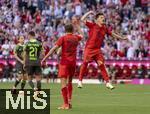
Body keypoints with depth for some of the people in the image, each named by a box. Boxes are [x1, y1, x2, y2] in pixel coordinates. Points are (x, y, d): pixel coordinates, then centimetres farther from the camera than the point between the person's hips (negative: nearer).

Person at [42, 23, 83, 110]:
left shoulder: (63, 38, -4)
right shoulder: (76, 38, 9)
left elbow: (54, 48, -12)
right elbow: (81, 36, 34)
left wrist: (45, 58, -10)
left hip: (64, 62, -5)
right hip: (73, 62, 5)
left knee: (64, 83, -8)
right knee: (69, 82, 21)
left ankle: (66, 104, -15)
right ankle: (69, 100, 9)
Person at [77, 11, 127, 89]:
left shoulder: (104, 28, 11)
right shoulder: (93, 25, -4)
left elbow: (112, 34, 26)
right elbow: (83, 20, -12)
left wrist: (122, 38, 30)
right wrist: (89, 13, -10)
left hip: (97, 50, 4)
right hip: (89, 48, -4)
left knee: (101, 65, -1)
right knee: (85, 63, -7)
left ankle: (107, 83, 1)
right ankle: (80, 81, 3)